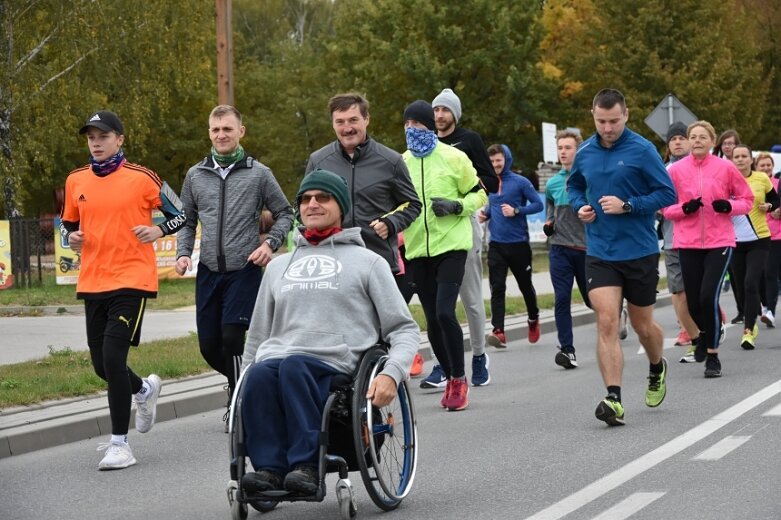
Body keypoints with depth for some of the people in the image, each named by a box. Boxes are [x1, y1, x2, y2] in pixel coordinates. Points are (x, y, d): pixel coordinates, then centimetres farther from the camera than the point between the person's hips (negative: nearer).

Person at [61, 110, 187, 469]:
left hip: (132, 279, -5)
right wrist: (72, 237, 0)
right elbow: (68, 223, 22)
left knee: (113, 355, -16)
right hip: (93, 283, 5)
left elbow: (180, 214, 5)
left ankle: (120, 443, -8)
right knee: (101, 364, 9)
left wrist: (157, 231, -13)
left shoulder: (142, 178, -4)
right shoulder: (76, 181, 9)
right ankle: (144, 389, 43)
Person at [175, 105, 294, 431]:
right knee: (209, 345, 4)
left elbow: (284, 214, 7)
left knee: (232, 337, -15)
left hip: (244, 270, -4)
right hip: (209, 271, 4)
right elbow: (187, 221, 18)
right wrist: (183, 253, 2)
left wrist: (270, 243, -9)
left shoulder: (258, 174, 0)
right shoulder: (196, 175, 10)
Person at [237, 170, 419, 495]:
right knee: (259, 374, -34)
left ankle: (306, 464, -37)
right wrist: (243, 381, 19)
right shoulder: (278, 267, 29)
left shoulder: (367, 262, 17)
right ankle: (268, 466, -34)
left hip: (334, 367, -3)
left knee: (294, 367, -38)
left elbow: (405, 330, 11)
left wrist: (391, 374, -8)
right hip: (275, 357, 3)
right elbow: (257, 336, 33)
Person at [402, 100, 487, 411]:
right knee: (432, 319, 7)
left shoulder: (453, 157, -3)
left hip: (451, 247, -5)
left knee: (444, 312, -17)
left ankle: (459, 379, -3)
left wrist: (457, 206, -14)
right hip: (417, 251, 5)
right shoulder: (402, 163, 9)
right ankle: (450, 379, 20)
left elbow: (479, 194, 4)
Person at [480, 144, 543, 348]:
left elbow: (538, 204, -9)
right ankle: (498, 331, -15)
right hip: (496, 245, 3)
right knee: (497, 288, -9)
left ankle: (533, 319, 37)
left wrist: (516, 211, -20)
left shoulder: (520, 182, -7)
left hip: (518, 243, -3)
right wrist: (486, 213, 1)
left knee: (525, 285, 13)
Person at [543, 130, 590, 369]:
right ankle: (567, 349, -6)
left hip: (587, 248, -3)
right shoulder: (552, 183, 10)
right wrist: (548, 226, 7)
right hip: (560, 249, 3)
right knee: (562, 300, -7)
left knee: (593, 299, 10)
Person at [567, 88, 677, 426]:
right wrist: (579, 206, 2)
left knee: (642, 325, 12)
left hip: (640, 252, -2)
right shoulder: (585, 153, 4)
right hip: (599, 254, 2)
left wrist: (627, 206, -19)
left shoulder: (642, 150, -9)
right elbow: (574, 185, 23)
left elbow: (668, 194, -9)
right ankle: (614, 400, -16)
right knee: (606, 323, -13)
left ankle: (657, 369, 45)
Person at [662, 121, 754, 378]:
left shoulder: (725, 168, 0)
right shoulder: (676, 170, 2)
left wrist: (728, 206, -11)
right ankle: (702, 336, 39)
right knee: (693, 301, 5)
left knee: (709, 296, -17)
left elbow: (746, 199, 8)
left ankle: (712, 355, -3)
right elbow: (666, 207, 7)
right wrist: (685, 208, -13)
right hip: (688, 243, 2)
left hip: (719, 241, -2)